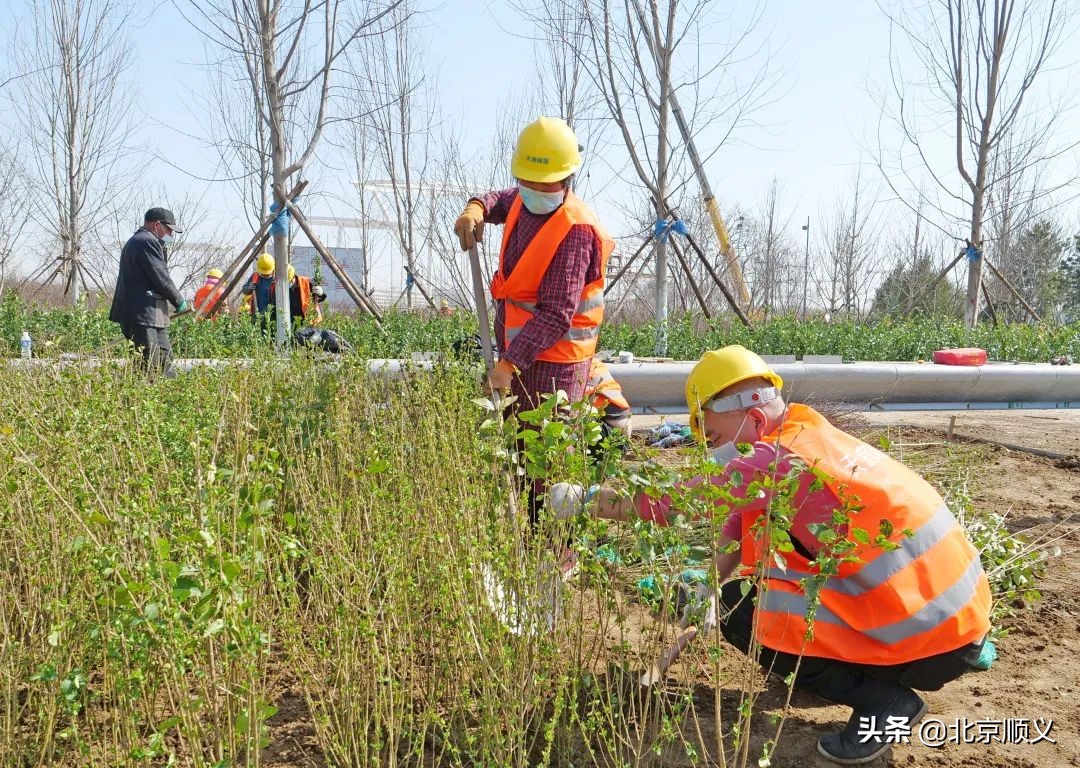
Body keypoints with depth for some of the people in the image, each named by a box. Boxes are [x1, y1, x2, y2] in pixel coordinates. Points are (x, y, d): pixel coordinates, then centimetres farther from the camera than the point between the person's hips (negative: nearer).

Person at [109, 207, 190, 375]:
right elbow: (161, 278, -13)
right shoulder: (147, 241, -11)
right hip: (142, 315, -11)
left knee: (165, 359, 11)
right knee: (149, 367, -13)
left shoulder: (134, 241, 24)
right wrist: (179, 302, -2)